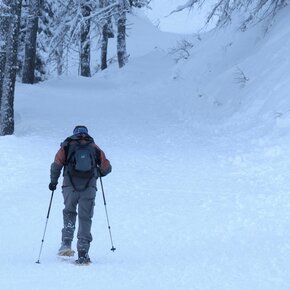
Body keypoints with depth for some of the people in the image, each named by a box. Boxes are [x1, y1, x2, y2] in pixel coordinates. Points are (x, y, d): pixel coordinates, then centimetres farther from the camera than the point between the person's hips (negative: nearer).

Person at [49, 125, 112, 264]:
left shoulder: (67, 146, 11)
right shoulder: (94, 147, 15)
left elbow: (56, 165, 0)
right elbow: (107, 167, 12)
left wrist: (53, 181, 12)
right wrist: (97, 173, 33)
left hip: (70, 186, 0)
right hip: (89, 187, 0)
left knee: (69, 212, 21)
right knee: (85, 218, 7)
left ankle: (66, 243, 3)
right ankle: (83, 253, 0)